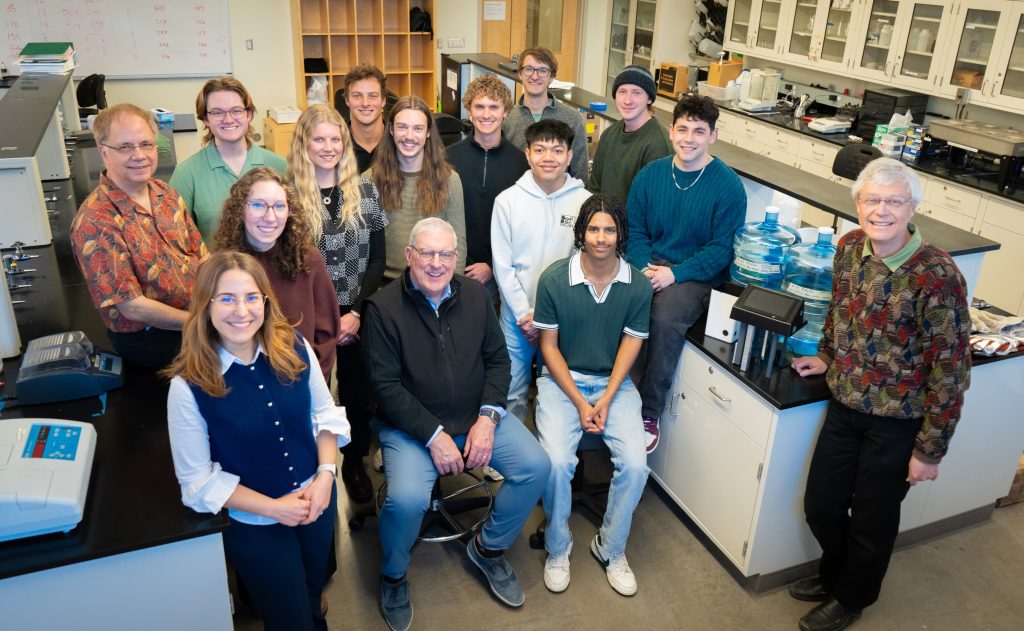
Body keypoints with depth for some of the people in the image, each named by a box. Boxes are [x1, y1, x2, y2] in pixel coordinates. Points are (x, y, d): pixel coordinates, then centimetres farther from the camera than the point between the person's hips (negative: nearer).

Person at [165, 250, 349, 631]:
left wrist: (326, 475, -13)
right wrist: (273, 508, -19)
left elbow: (325, 413, 0)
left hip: (317, 498, 4)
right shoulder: (188, 386, -23)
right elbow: (198, 480, -16)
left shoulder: (294, 347, -13)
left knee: (313, 596, 29)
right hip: (253, 522, -3)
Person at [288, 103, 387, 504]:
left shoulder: (365, 191, 1)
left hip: (358, 316, 2)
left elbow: (377, 259, 1)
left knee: (358, 394, 10)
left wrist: (356, 312, -10)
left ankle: (354, 464, 33)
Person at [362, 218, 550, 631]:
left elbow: (497, 360, 5)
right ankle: (393, 575, 7)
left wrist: (488, 418, -9)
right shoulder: (383, 308, -10)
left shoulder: (475, 295, 2)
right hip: (411, 424, -4)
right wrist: (434, 436, -18)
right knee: (407, 499, -28)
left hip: (477, 416, 5)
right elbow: (386, 387, -12)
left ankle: (488, 547, 15)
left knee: (536, 466, -12)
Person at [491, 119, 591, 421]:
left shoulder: (585, 201, -4)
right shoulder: (508, 201, -3)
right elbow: (502, 265, -1)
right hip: (517, 314, 0)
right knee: (512, 393, 8)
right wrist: (525, 314, -7)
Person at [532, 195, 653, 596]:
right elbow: (549, 346, -5)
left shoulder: (638, 286, -5)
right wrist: (579, 403, -11)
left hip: (613, 382, 2)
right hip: (562, 379, -1)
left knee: (635, 463, -18)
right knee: (557, 461, -24)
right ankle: (557, 548, 4)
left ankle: (611, 548, 9)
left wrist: (606, 399, -13)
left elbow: (630, 346, -1)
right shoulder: (554, 279, -10)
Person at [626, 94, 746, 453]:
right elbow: (634, 229, 9)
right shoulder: (650, 175, 7)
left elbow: (722, 248, -7)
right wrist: (646, 267, -10)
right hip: (649, 268, 4)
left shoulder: (727, 185, -5)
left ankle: (649, 414, -17)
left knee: (666, 316, -33)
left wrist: (675, 274, -17)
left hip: (698, 276, -3)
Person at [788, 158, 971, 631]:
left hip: (897, 421, -5)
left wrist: (929, 450, -14)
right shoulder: (850, 246, -6)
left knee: (872, 518, 14)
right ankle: (833, 575, 46)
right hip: (844, 404, 5)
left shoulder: (936, 275, -24)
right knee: (820, 505, 16)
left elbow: (951, 370, -19)